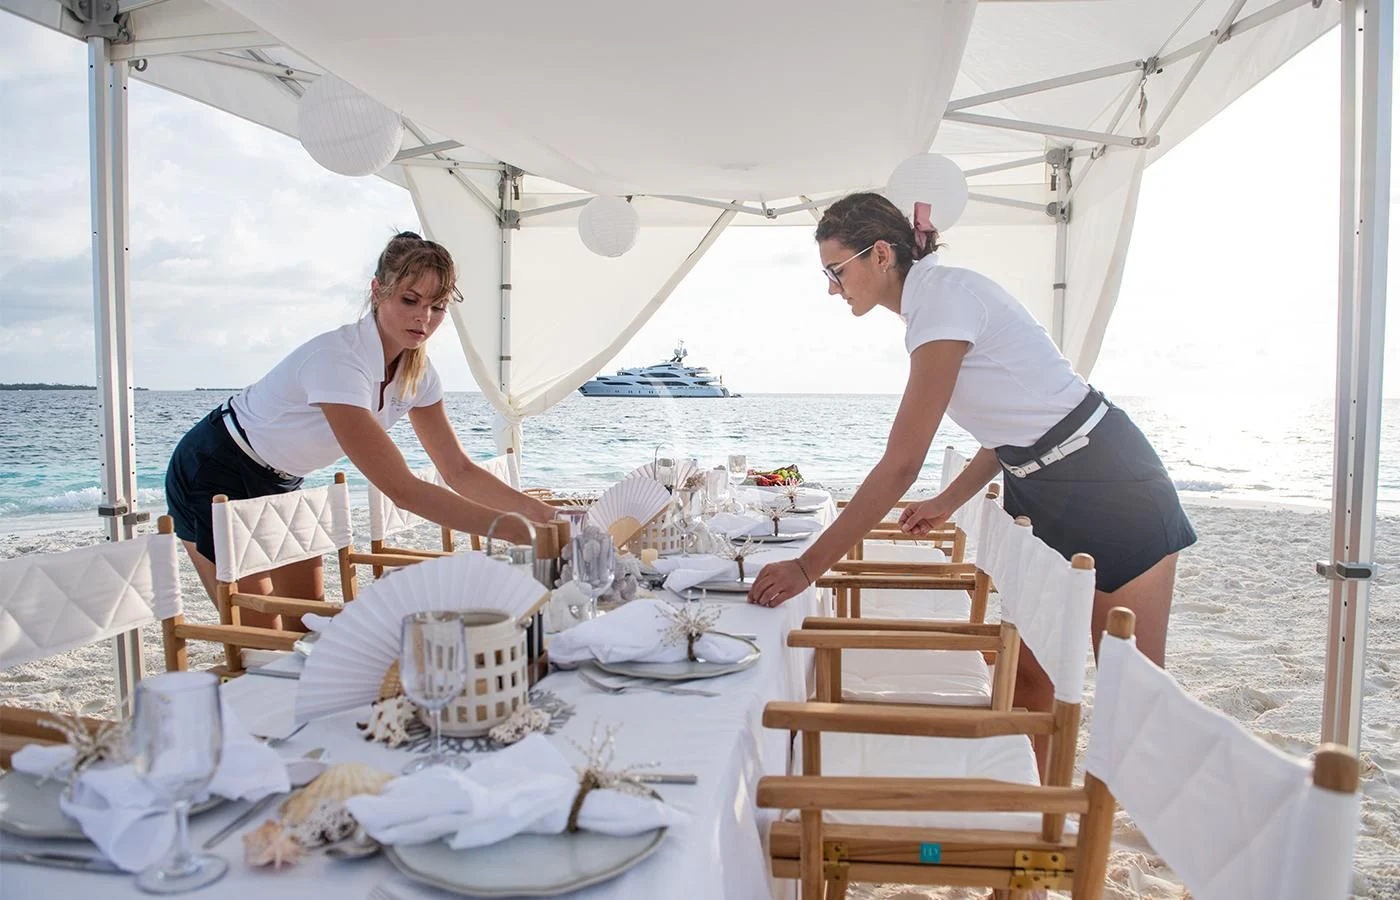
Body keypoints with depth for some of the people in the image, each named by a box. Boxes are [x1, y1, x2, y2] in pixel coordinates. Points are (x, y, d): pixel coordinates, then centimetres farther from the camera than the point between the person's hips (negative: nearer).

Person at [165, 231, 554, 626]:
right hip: (213, 473, -7)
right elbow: (401, 489, -41)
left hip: (280, 482, 7)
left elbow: (459, 470, -11)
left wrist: (537, 511, -25)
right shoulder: (337, 360, -36)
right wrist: (515, 530, -45)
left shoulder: (418, 372, -12)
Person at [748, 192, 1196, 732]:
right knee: (1024, 675, 9)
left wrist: (807, 567, -26)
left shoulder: (944, 297, -23)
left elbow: (901, 465, -28)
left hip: (1110, 489, -9)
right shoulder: (933, 301, 6)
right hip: (1039, 493, 9)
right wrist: (948, 502, 11)